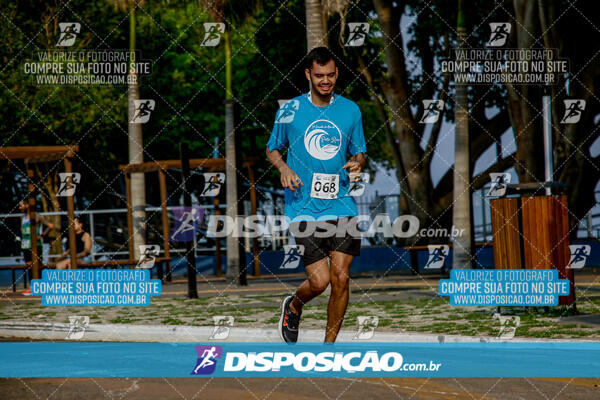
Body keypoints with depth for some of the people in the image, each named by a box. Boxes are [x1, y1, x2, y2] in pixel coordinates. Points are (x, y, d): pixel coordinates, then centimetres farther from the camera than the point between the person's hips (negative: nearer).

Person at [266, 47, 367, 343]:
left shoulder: (350, 110, 7)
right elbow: (272, 149, 14)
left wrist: (357, 165, -6)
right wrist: (284, 168, -7)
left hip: (342, 206, 2)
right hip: (304, 208, -2)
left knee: (340, 278, -5)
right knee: (319, 280, -10)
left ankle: (329, 345, 12)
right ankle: (293, 307, 25)